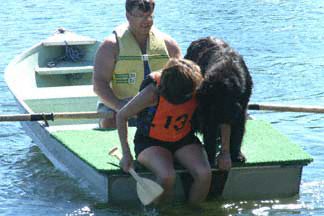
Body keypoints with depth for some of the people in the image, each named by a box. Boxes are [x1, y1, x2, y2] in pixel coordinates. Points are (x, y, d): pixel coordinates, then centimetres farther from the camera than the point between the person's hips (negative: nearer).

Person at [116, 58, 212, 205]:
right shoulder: (153, 92, -25)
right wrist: (126, 153, -16)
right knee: (167, 176, -34)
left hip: (184, 139, 4)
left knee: (204, 174, -25)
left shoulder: (196, 89, -15)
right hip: (151, 141, -3)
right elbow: (121, 116, -12)